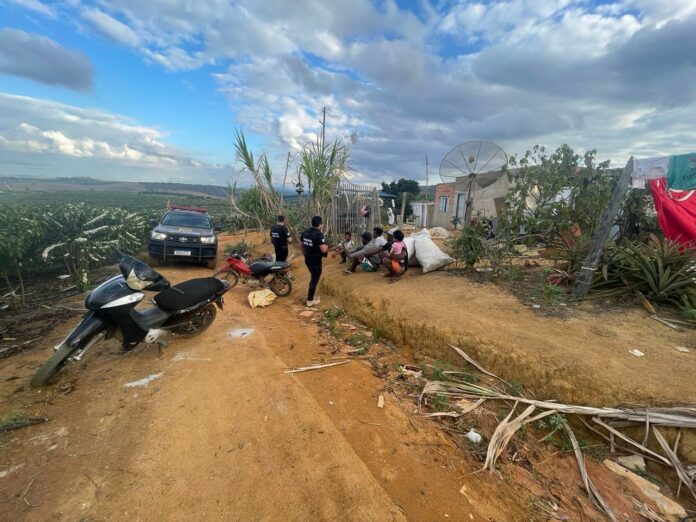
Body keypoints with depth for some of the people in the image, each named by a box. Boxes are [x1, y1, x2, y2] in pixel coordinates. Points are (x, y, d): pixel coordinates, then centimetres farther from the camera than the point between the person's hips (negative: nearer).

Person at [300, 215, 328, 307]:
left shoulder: (305, 232, 3)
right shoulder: (318, 234, -21)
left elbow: (301, 245, 15)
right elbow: (323, 250, -25)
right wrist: (326, 246, -3)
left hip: (307, 259, 8)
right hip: (316, 260, -8)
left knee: (313, 278, 24)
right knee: (314, 280, 4)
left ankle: (311, 296, 33)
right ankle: (310, 301, 11)